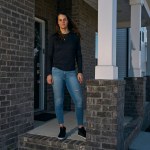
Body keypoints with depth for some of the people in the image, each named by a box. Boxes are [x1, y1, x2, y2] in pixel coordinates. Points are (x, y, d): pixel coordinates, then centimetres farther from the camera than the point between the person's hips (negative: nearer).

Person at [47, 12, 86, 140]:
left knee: (79, 100, -4)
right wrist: (49, 73, -2)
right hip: (57, 71, 0)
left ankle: (81, 128, 11)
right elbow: (50, 56, 6)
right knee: (58, 101, 1)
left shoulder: (75, 36, 7)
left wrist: (80, 72, -2)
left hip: (71, 73, 0)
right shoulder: (54, 37, 6)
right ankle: (62, 128, 14)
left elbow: (78, 55, 7)